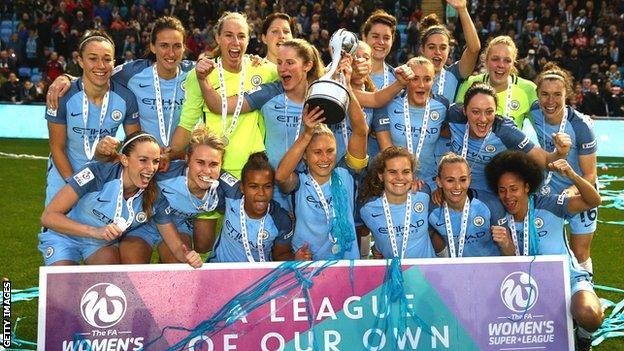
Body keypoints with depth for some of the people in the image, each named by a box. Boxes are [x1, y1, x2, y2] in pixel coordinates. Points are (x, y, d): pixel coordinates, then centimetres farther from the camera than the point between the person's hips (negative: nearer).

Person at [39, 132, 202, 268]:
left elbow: (176, 246, -12)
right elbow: (48, 217, -31)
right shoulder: (97, 173, -30)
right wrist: (95, 231, -42)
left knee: (110, 260, -26)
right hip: (65, 236, -4)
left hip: (104, 242, 4)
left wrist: (188, 256, -36)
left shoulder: (155, 198, -17)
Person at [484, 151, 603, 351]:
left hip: (570, 279, -4)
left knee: (588, 315, -35)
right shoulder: (502, 225, 3)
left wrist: (572, 176, -37)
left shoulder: (548, 206, -9)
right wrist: (506, 247, -23)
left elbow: (593, 201, -18)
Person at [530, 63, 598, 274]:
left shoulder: (581, 125, -25)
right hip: (546, 193, 3)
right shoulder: (533, 114, -18)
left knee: (580, 255, 9)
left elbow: (590, 175, -20)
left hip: (579, 194, -2)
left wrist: (572, 191, -36)